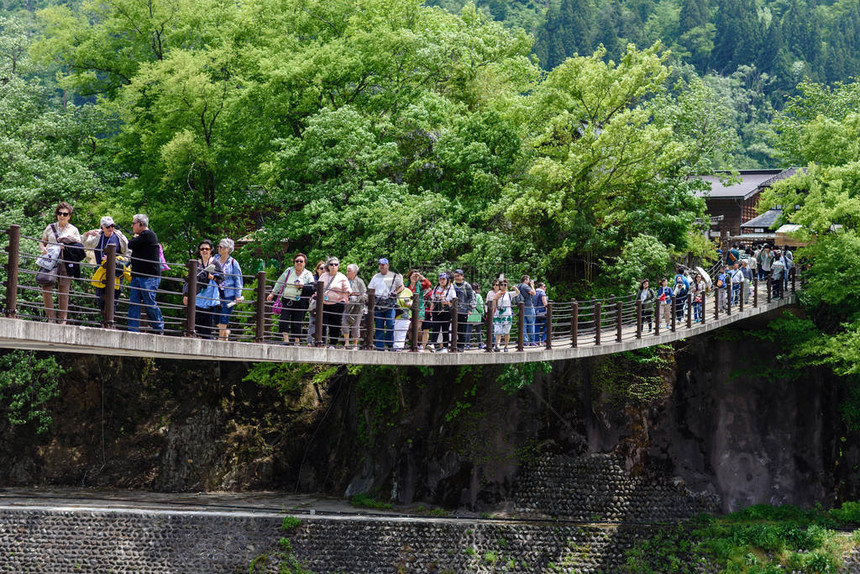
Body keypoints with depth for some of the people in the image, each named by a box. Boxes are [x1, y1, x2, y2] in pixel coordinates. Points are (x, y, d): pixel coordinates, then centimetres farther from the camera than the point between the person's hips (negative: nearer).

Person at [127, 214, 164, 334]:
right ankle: (133, 331, -1)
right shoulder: (143, 236, 21)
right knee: (133, 304, 1)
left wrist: (134, 238, 10)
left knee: (149, 303, -5)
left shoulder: (148, 235, -9)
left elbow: (130, 245, -11)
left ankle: (159, 329, 9)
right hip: (137, 276, 9)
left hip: (149, 277, -9)